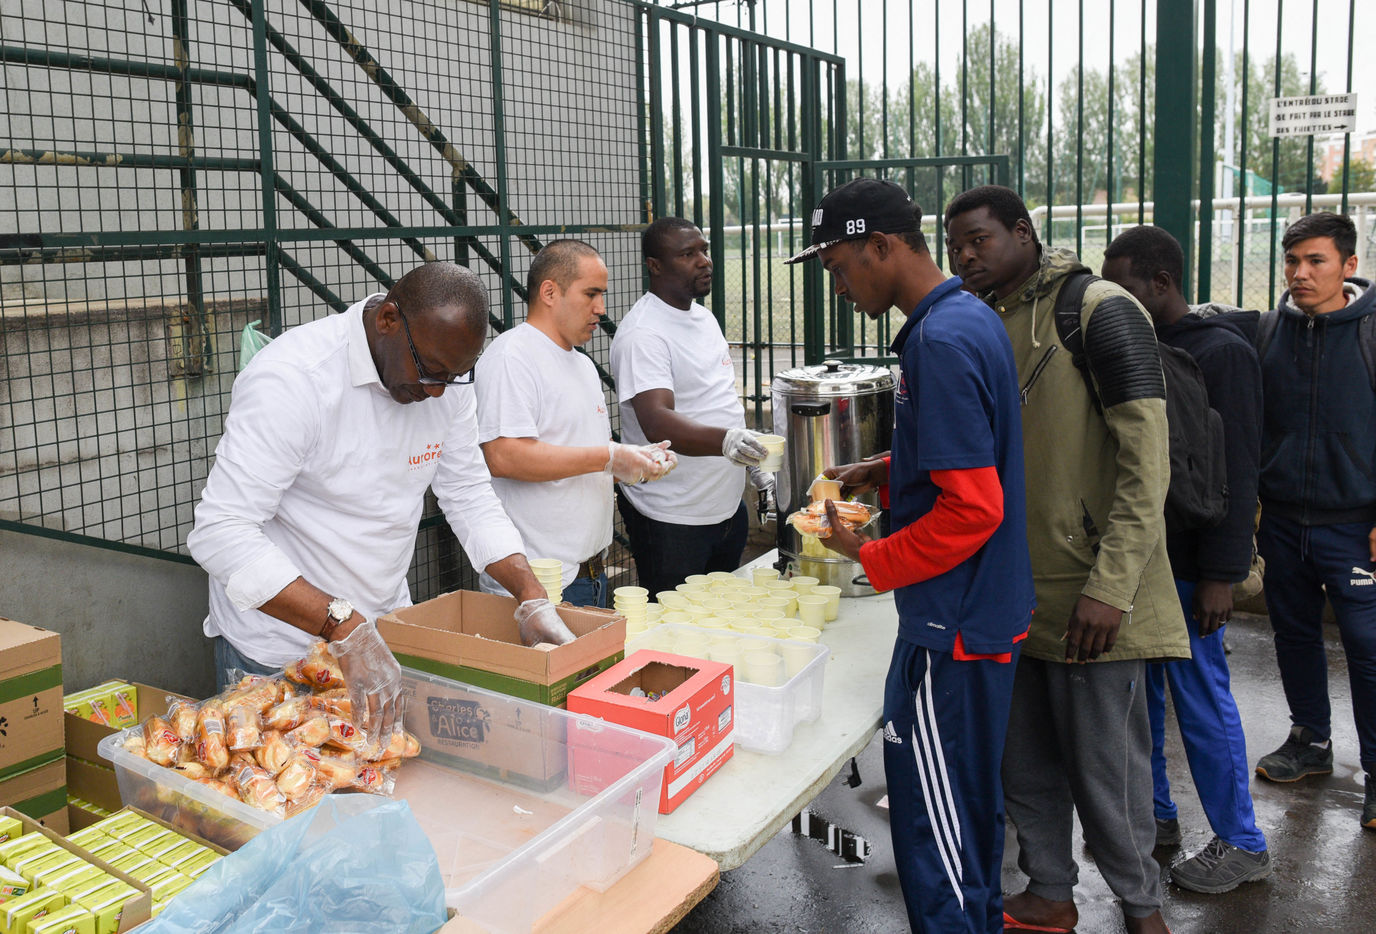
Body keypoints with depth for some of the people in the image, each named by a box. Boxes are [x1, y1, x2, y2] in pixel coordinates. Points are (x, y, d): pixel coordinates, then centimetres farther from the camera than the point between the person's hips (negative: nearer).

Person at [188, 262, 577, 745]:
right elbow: (220, 533, -30)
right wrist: (343, 625, -39)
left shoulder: (447, 378, -4)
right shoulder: (291, 379, -25)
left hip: (386, 634, 6)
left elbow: (471, 497, 5)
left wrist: (532, 596, -8)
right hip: (278, 647, -5)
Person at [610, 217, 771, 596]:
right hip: (671, 519, -8)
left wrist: (752, 459, 21)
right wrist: (725, 440, -47)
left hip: (728, 506, 8)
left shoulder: (703, 316, 11)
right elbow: (657, 422, -32)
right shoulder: (642, 333, -18)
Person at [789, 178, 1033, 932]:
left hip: (950, 625, -10)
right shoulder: (971, 318, 9)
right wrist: (882, 472, 10)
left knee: (931, 818, 1)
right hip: (985, 610, 10)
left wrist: (869, 557, -13)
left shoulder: (941, 342, -22)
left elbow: (971, 508, -25)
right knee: (970, 802, 23)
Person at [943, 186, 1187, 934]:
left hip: (1088, 596, -7)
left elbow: (1146, 460, -15)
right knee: (1023, 757, 15)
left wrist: (1110, 586, -20)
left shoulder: (1100, 312, -11)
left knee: (1104, 766, 5)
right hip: (1012, 591, 7)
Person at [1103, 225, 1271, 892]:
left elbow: (1237, 473, -16)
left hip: (1186, 563, -7)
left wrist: (1222, 574, -18)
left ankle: (1242, 845, 16)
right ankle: (1155, 814, 31)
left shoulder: (1222, 352, -12)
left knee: (1201, 699, 1)